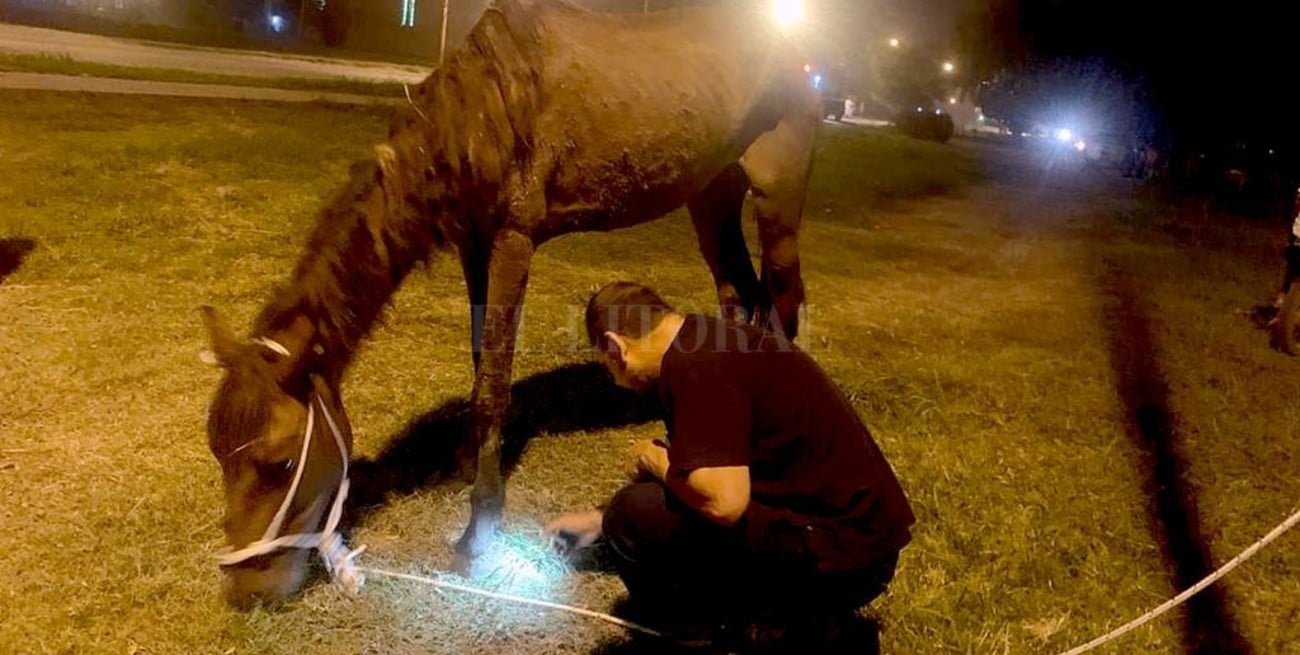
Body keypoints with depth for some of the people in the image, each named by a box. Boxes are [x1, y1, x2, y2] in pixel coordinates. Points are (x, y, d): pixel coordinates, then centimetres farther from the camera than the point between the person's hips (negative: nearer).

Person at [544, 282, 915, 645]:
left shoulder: (695, 366, -19)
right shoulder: (708, 346, 13)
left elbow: (723, 501, -29)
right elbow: (714, 476, 27)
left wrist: (652, 459, -8)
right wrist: (602, 520, 34)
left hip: (838, 556, -10)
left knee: (640, 517, -17)